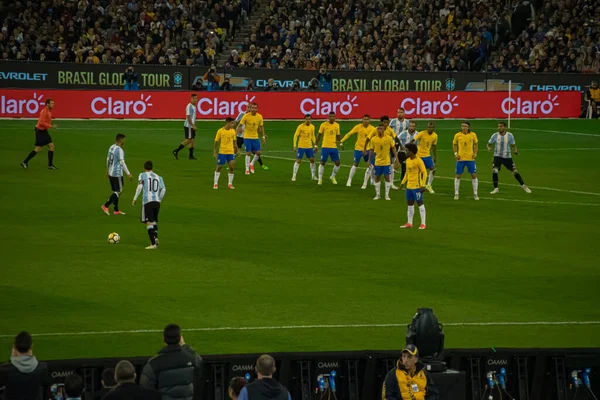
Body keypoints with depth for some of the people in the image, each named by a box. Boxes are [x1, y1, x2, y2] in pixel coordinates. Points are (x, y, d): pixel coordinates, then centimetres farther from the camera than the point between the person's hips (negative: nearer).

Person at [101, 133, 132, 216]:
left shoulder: (111, 147, 7)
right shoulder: (119, 150, -20)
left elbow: (108, 159, 16)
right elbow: (122, 162, -22)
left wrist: (107, 170, 29)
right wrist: (128, 174, -19)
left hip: (111, 173, 9)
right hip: (117, 174, -9)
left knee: (116, 191, 15)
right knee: (119, 191, -1)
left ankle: (116, 210, 19)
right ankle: (106, 206, -7)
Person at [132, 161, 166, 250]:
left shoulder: (142, 175, 7)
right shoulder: (159, 177, 17)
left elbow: (140, 187, -6)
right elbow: (163, 190, 7)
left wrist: (135, 199, 0)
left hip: (147, 201, -4)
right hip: (157, 202, 4)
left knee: (149, 222, -5)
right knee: (154, 221, 23)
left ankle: (153, 243, -13)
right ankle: (156, 238, 5)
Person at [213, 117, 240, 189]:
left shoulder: (233, 131, 3)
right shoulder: (220, 131, -9)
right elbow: (216, 142, -3)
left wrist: (237, 150, 8)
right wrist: (214, 151, -4)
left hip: (231, 152, 3)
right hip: (222, 152, -3)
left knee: (231, 167, -4)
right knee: (219, 167, 3)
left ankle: (230, 183, 7)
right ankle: (215, 183, 13)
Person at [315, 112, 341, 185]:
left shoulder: (337, 125, 5)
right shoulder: (323, 125, -5)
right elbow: (319, 135, 1)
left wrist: (339, 142, -3)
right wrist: (316, 145, -1)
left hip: (334, 147, 3)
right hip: (325, 146, -3)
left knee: (337, 163, -1)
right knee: (322, 163, -2)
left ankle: (333, 177, 20)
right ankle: (320, 179, 9)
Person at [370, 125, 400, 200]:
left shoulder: (389, 138, -8)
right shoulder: (373, 139, -4)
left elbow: (393, 148, 0)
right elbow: (372, 150, 5)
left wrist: (396, 157, -5)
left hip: (386, 161, -2)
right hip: (377, 162, 2)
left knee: (387, 177, 0)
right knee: (377, 177, 6)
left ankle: (387, 195, 10)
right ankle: (378, 194, 17)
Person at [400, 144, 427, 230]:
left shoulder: (419, 161, -14)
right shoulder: (408, 160, 10)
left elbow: (424, 173, -13)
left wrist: (423, 185, -18)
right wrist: (403, 182, 17)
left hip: (417, 186, -8)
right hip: (409, 186, 8)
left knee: (419, 203, -5)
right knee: (410, 204, 11)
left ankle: (423, 223, 0)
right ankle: (409, 223, 19)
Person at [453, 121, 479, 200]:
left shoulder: (473, 135, -4)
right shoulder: (457, 135, -6)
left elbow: (475, 144, 10)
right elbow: (454, 144, 8)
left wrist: (475, 153, -2)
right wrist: (455, 153, -5)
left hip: (470, 158, 0)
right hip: (460, 158, 0)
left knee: (474, 175, 1)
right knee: (458, 176, 2)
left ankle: (475, 194, 13)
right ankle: (456, 194, 14)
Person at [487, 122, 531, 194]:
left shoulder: (509, 135, -6)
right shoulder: (495, 135, -6)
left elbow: (513, 145, 4)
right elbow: (489, 144, 3)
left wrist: (515, 150, -17)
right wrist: (489, 148, -20)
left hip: (507, 156, 0)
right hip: (497, 156, 0)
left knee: (515, 171, 4)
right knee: (494, 171, -19)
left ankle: (523, 186, 23)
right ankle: (496, 189, -5)